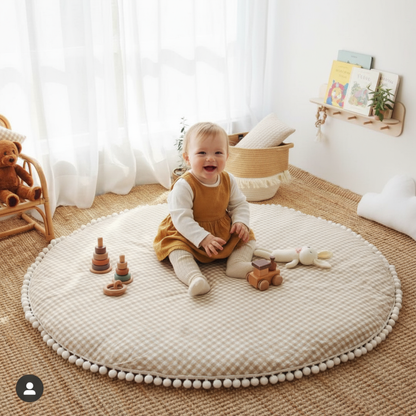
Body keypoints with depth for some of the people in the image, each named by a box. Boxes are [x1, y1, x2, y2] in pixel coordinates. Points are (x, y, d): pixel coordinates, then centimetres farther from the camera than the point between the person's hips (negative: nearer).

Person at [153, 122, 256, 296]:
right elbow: (181, 218, -28)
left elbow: (240, 204, 6)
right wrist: (203, 238, -36)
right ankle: (194, 277, -46)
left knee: (248, 237, -3)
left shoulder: (228, 180, -6)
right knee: (177, 248, -30)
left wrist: (241, 222, -15)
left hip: (224, 231, 5)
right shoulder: (184, 185, -24)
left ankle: (237, 262, -18)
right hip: (189, 235, -5)